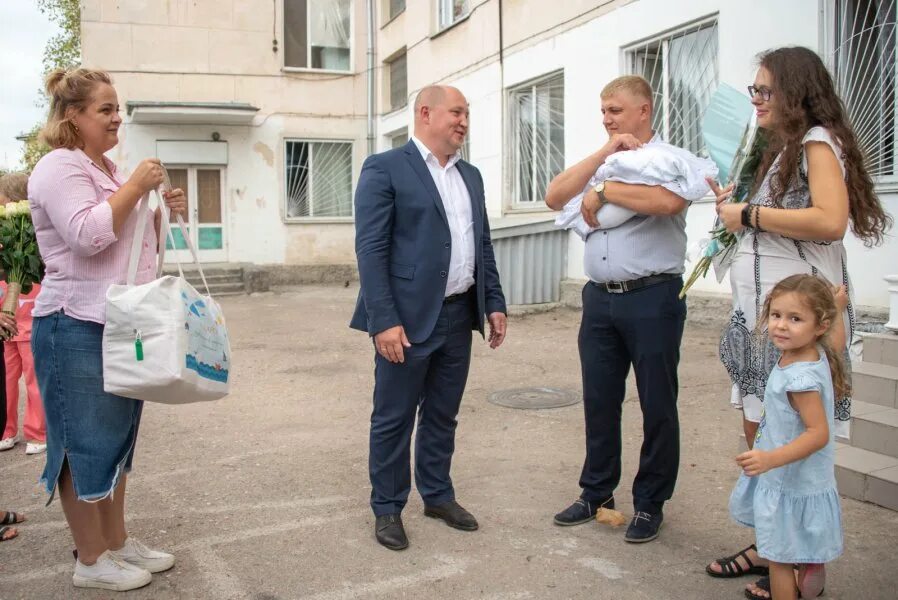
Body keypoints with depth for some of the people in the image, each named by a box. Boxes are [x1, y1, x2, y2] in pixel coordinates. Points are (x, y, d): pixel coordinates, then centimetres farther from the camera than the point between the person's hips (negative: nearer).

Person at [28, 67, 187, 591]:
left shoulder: (109, 170, 17)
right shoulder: (60, 167, -11)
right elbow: (87, 236, -24)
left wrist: (162, 214, 8)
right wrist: (136, 188, -18)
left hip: (122, 323, 10)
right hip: (77, 328, -9)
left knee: (118, 436, 15)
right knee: (85, 441, 0)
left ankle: (117, 541, 28)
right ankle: (91, 559, 12)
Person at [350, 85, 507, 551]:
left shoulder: (470, 176, 16)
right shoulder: (385, 168, -6)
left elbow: (483, 246, 19)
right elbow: (370, 249, -13)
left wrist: (494, 303, 11)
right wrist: (385, 320, -19)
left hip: (459, 316, 7)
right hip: (408, 319, -6)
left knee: (442, 415, 17)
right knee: (394, 419, 6)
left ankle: (438, 495, 32)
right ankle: (387, 508, 20)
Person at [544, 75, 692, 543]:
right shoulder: (601, 162, 16)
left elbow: (667, 201, -25)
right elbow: (554, 197, 1)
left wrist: (603, 191, -13)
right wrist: (604, 154, -4)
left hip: (652, 298, -6)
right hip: (600, 298, 6)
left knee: (657, 406, 5)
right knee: (599, 402, 13)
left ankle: (650, 504, 19)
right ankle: (597, 493, 27)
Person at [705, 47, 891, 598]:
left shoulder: (820, 141, -7)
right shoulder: (782, 149, 21)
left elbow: (830, 221, -24)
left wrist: (751, 215, -16)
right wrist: (736, 207, 11)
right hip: (760, 312, 10)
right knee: (759, 434, 13)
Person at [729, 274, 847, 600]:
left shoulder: (800, 379, -33)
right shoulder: (818, 352, -6)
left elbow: (819, 433, -34)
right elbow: (837, 342, 17)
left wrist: (771, 459, -42)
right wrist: (837, 310, 34)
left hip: (791, 485, -9)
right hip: (785, 477, 9)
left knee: (780, 557, 7)